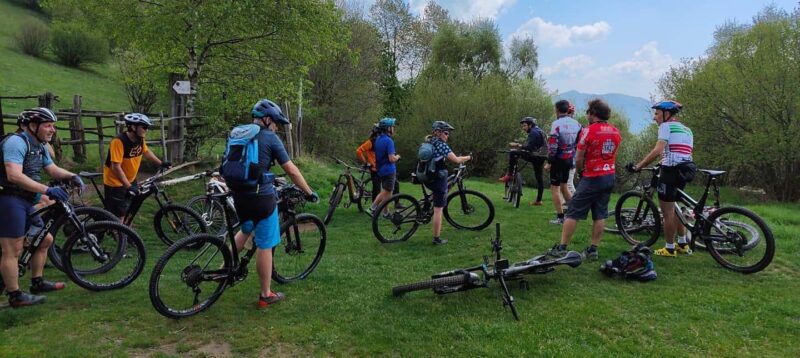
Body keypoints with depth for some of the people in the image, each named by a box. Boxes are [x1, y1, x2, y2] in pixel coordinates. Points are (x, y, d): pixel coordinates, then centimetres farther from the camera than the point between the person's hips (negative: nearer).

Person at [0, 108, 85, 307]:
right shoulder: (16, 142, -16)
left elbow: (53, 170, 18)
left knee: (45, 240, 16)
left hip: (27, 202, 10)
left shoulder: (40, 147, 14)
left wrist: (72, 176, -4)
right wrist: (47, 190, -33)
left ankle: (37, 283, 28)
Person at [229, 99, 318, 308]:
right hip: (261, 196, -7)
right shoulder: (270, 138, -9)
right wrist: (309, 193, 1)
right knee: (265, 246, 4)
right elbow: (292, 171, -9)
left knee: (246, 230, 33)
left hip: (239, 195, 7)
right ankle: (265, 295, 15)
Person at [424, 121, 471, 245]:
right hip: (439, 179, -8)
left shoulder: (428, 143, 10)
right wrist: (467, 157, 0)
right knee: (438, 209, -2)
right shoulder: (441, 145, -15)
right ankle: (437, 238, 3)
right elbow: (456, 160, -17)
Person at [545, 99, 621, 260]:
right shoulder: (616, 132, 7)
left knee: (573, 213, 0)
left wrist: (580, 170, 7)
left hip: (592, 178, -7)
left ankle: (561, 248, 2)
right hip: (610, 177, 7)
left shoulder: (589, 131, -14)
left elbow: (578, 159, -11)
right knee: (600, 215, 10)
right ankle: (593, 250, 14)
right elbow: (614, 155, 11)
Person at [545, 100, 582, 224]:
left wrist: (549, 162, -12)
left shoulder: (557, 124, -16)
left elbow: (553, 145, -19)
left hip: (559, 159, -7)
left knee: (555, 188, 3)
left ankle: (560, 217, 3)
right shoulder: (576, 124, 5)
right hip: (570, 159, 7)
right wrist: (574, 157, 16)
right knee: (564, 186, 21)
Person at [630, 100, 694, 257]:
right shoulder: (686, 129, 21)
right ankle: (683, 244, 29)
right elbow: (687, 153, 18)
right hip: (684, 171, 9)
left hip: (670, 171, -9)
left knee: (667, 212, 1)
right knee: (675, 209, 23)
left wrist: (638, 166, -14)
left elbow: (657, 150, -17)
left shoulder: (666, 126, -5)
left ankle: (670, 249, 9)